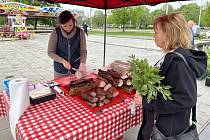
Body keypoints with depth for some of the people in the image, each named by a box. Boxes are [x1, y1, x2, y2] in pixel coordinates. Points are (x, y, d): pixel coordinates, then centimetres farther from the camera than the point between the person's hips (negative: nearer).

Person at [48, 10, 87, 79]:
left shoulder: (80, 32, -8)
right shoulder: (55, 33, -10)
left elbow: (83, 51, -6)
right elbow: (50, 52, -6)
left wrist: (82, 63, -23)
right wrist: (63, 61, -19)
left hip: (76, 69, 1)